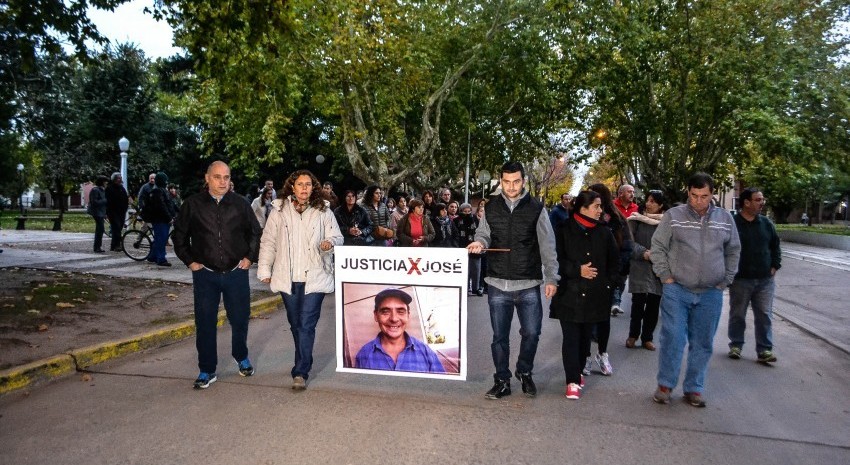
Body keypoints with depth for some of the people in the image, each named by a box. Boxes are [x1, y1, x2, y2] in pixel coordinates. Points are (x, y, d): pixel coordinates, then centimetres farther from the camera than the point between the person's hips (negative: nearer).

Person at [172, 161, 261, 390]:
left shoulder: (241, 203, 0)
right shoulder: (192, 204, -1)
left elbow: (255, 232, 12)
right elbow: (179, 236, 10)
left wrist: (249, 257, 4)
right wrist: (190, 261, 3)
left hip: (236, 273, 1)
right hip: (205, 274, 0)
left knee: (240, 319, 10)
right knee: (205, 323, 5)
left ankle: (242, 358, 35)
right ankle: (207, 371, 19)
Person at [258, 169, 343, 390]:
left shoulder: (323, 211, 2)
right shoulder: (279, 210, 5)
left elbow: (337, 237, 5)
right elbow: (268, 242, 9)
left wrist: (330, 243, -18)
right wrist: (264, 269, 6)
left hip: (314, 277, -2)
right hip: (288, 278, 3)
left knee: (306, 324, -8)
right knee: (295, 324, 14)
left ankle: (300, 372, -3)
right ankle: (305, 362, 33)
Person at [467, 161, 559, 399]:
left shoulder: (536, 208, -1)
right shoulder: (491, 207, 4)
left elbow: (547, 246, 0)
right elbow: (484, 234, 11)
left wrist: (551, 277, -4)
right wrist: (479, 242, -13)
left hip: (529, 284, -1)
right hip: (498, 284, 2)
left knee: (531, 333, 5)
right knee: (499, 336, 9)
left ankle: (525, 372, 32)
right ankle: (502, 381, 24)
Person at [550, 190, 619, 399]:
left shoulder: (604, 232, 8)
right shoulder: (565, 231, -3)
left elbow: (614, 261, 14)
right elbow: (556, 259, -5)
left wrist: (608, 283, 5)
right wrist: (577, 270, -14)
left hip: (594, 296, 4)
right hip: (569, 295, -3)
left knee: (585, 337, 13)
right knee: (571, 338, -5)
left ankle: (578, 372, 31)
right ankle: (573, 381, -1)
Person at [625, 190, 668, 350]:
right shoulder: (636, 219, -1)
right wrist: (643, 253, -18)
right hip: (639, 267, -1)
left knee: (653, 304, 8)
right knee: (638, 302, 1)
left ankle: (647, 337, 23)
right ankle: (633, 335, 21)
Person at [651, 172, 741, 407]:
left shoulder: (725, 219, 5)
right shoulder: (673, 216, -3)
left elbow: (733, 252, 15)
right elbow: (657, 247, 0)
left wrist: (725, 280, 8)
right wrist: (666, 276, -5)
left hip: (711, 294, 3)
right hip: (676, 291, -3)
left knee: (702, 343, 9)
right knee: (673, 338, -4)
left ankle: (694, 388, 22)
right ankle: (665, 385, 12)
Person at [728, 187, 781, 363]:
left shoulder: (766, 223, 7)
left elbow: (775, 246, 17)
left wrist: (775, 266, 7)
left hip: (765, 280, 4)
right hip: (740, 280, -3)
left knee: (765, 316, 4)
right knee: (737, 315, 8)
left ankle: (765, 350, 11)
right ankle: (736, 345, 23)